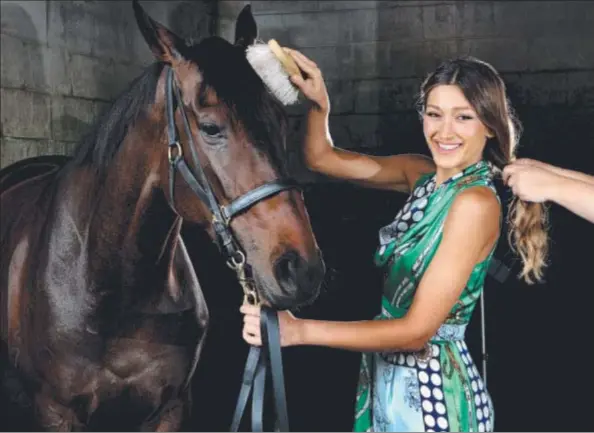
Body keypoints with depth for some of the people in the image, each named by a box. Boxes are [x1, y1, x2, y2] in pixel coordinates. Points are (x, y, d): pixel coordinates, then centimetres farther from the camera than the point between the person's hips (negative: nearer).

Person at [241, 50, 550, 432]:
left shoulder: (477, 202, -22)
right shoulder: (423, 173, 1)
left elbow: (417, 330, -24)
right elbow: (323, 159, 8)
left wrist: (298, 330, -28)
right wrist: (319, 105, -12)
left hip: (432, 389, -7)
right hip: (387, 378, 7)